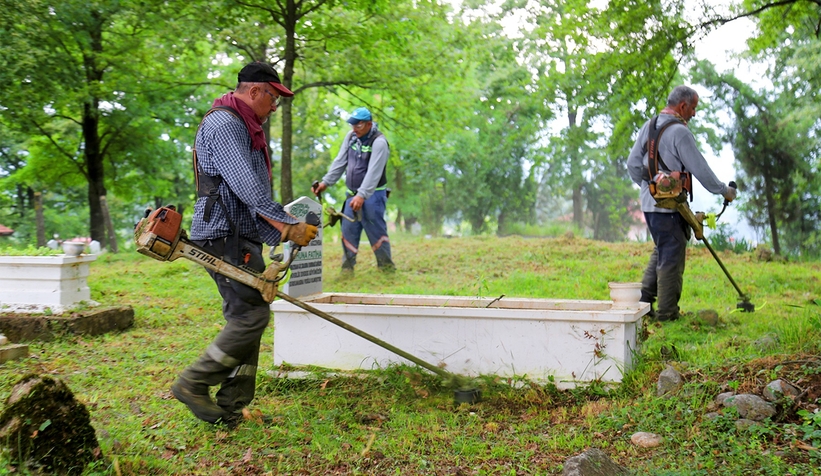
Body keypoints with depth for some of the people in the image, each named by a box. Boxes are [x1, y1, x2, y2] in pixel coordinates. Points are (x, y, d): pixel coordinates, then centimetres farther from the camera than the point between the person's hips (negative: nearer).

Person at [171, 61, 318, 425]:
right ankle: (193, 383, -2)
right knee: (252, 315, -13)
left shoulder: (245, 128, 23)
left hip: (242, 238, 11)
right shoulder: (223, 123, -12)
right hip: (223, 235, -11)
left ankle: (232, 408, 13)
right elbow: (245, 185, -22)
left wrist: (281, 232, 11)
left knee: (247, 317, 9)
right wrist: (288, 226, -21)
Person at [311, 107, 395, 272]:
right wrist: (326, 182, 0)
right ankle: (347, 267, 10)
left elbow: (373, 172, -25)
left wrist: (362, 195, -34)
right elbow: (340, 161, 9)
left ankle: (387, 267, 5)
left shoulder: (379, 142, -16)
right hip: (353, 194, 6)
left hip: (372, 195, -6)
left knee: (376, 231, -6)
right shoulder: (351, 136, 5)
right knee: (348, 230, 3)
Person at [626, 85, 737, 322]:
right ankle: (667, 313, 6)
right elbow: (700, 168, -13)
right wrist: (724, 190, -1)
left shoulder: (649, 126, 10)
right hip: (669, 205, -8)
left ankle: (644, 301, 18)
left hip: (649, 202, 8)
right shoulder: (679, 131, -15)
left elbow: (633, 164, 12)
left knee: (660, 251, 20)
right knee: (671, 257, 0)